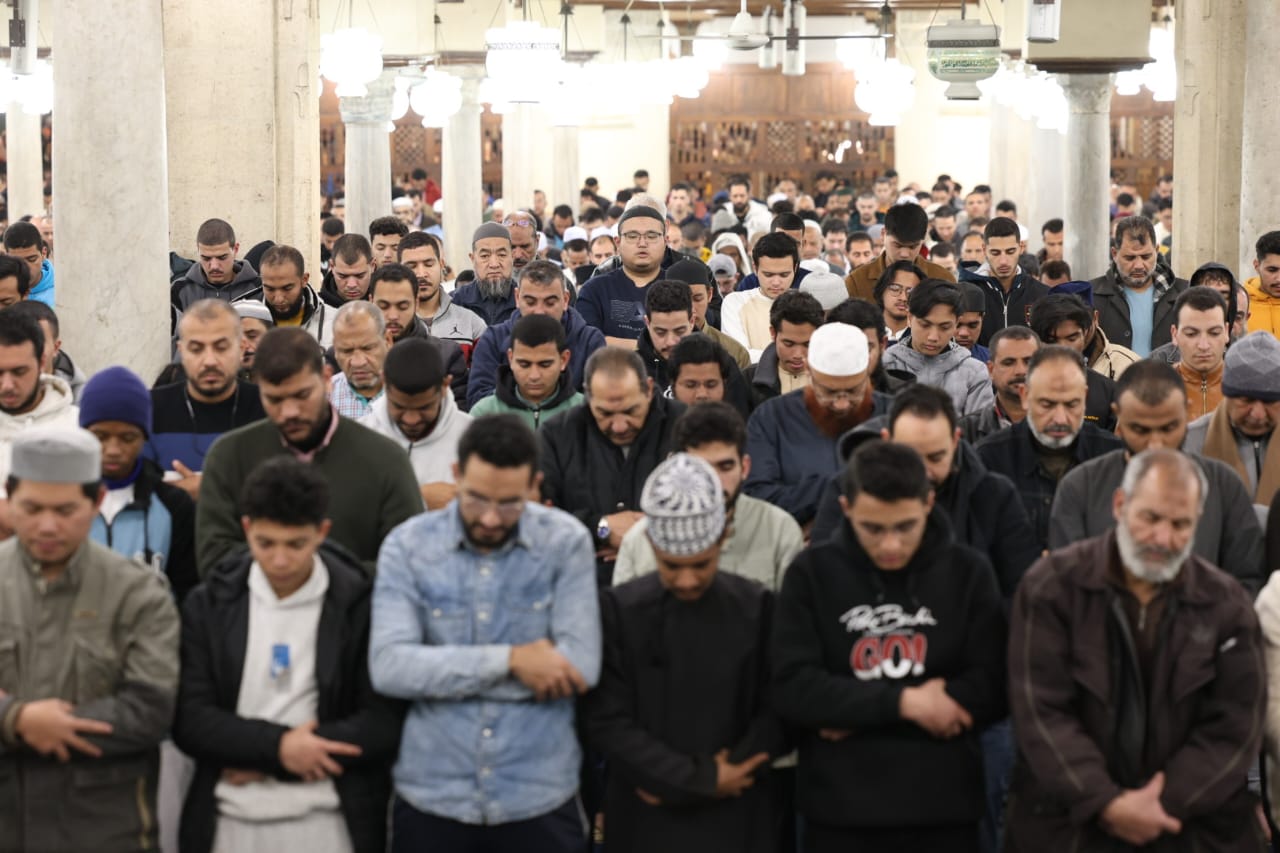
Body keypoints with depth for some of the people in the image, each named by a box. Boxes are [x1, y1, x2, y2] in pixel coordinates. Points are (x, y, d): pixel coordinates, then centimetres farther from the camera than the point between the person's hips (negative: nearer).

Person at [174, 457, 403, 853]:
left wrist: (259, 762, -10)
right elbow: (189, 719, -1)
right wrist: (277, 746, -16)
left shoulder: (360, 605, -2)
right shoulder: (209, 605, 4)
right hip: (231, 821, 2)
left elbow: (385, 724, -7)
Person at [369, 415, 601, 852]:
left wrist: (441, 674, -12)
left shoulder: (565, 542, -3)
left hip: (540, 802, 0)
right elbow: (388, 667, -13)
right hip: (430, 801, 1)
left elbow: (581, 668, -13)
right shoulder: (407, 546, -1)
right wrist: (508, 660, -18)